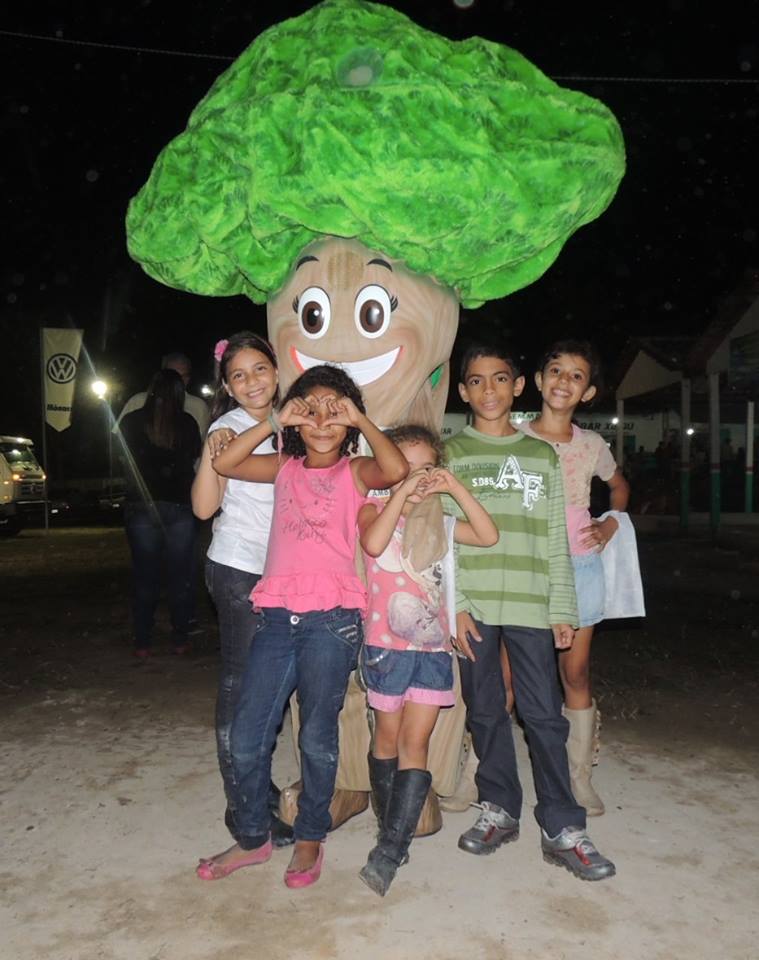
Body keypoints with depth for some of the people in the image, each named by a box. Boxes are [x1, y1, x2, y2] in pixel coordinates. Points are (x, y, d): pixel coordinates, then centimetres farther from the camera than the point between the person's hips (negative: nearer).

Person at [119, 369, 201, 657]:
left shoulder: (131, 422, -3)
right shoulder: (187, 423, -4)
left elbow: (126, 464, 7)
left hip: (141, 507, 1)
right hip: (179, 506, 0)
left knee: (145, 578, 10)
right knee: (181, 577, 10)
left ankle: (143, 643, 14)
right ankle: (180, 640, 15)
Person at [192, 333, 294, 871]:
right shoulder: (230, 427, -9)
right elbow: (205, 507, -18)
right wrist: (211, 453, -32)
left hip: (280, 569, 7)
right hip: (239, 569, -7)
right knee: (241, 684, -2)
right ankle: (242, 806, 8)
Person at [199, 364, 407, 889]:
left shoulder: (354, 471, 6)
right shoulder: (285, 468, 16)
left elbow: (396, 469, -16)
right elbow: (224, 463, 1)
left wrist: (361, 420, -11)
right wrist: (276, 421, -3)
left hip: (333, 616, -3)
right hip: (278, 615, 3)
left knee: (317, 736, 6)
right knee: (247, 736, 6)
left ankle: (310, 838, 28)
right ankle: (253, 836, 28)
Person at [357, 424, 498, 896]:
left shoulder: (441, 522, 13)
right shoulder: (374, 510, 1)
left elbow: (489, 536, -1)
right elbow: (373, 543, -22)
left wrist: (456, 488, -7)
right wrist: (401, 493, -19)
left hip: (434, 646, 3)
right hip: (387, 644, -3)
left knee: (415, 742, -2)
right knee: (388, 737, 10)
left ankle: (392, 848, 0)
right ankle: (391, 827, 28)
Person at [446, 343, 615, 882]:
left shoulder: (542, 455, 11)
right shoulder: (450, 455, 5)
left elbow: (555, 540, 9)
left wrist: (562, 608, 3)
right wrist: (454, 605, -8)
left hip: (530, 604, 1)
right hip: (474, 605, 0)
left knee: (544, 714, 1)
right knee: (485, 712, 9)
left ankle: (562, 828, 12)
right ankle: (499, 810, 25)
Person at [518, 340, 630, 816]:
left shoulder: (592, 445, 6)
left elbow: (620, 486, 24)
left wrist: (611, 524, 9)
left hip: (580, 567, 3)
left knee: (577, 673, 10)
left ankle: (580, 777, 24)